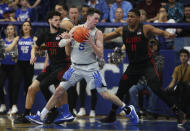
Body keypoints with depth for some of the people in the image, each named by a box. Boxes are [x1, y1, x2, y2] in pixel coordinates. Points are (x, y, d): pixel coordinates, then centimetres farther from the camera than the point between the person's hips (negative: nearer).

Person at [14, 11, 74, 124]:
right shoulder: (45, 35, 8)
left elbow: (68, 53, -11)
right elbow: (35, 47, 23)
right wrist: (33, 55, 3)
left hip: (63, 66, -6)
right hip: (51, 67, 6)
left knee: (43, 85, -22)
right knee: (32, 88, 0)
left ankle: (54, 112, -6)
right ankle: (25, 116, 11)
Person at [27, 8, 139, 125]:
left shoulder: (97, 33, -6)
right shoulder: (76, 29, 3)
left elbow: (100, 55, -11)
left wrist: (91, 42, -25)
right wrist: (67, 40, -17)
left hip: (91, 68, -3)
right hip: (76, 67, 3)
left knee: (104, 94, -6)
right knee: (59, 91, -1)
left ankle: (127, 109, 12)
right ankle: (42, 116, 5)